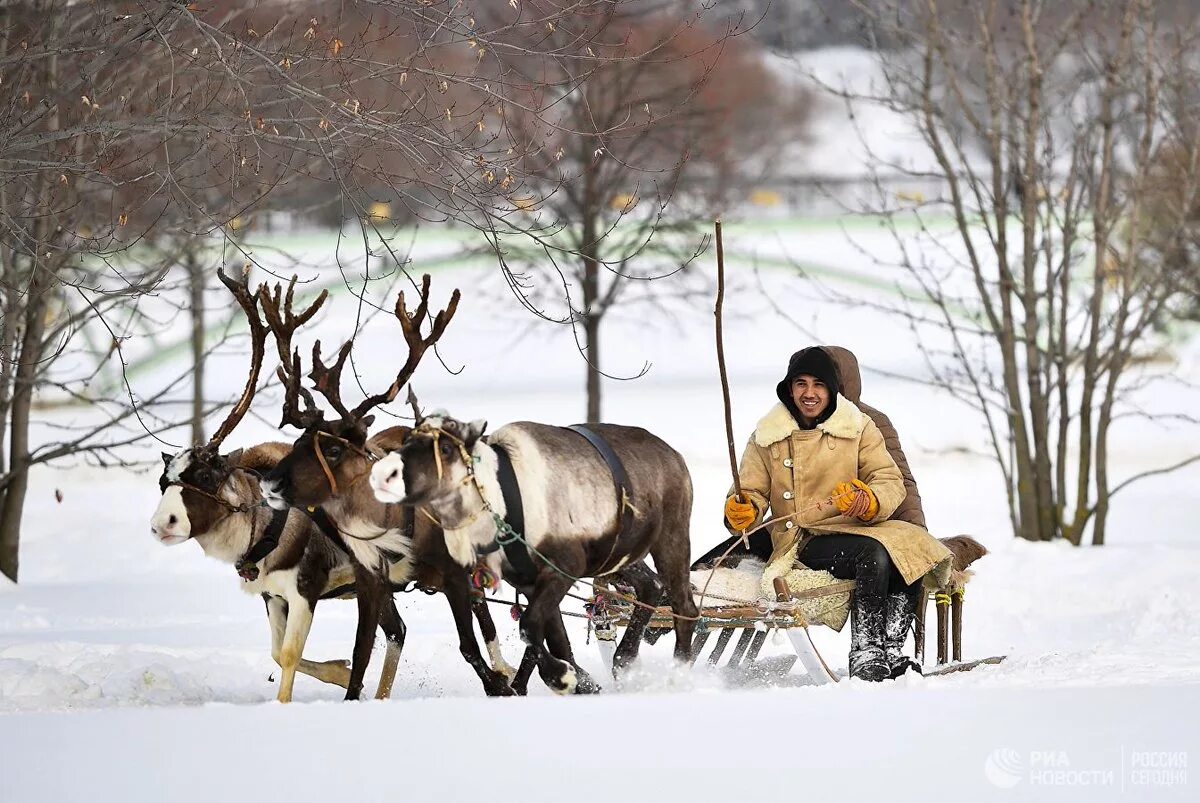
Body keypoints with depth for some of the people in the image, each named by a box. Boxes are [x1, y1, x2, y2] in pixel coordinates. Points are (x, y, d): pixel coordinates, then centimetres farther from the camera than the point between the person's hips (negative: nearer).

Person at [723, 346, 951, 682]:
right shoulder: (766, 439, 10)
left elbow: (891, 481, 2)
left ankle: (891, 651, -29)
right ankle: (865, 655, -37)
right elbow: (753, 493, 10)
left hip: (854, 528, 3)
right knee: (874, 553, -33)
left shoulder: (859, 428, 11)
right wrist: (743, 512, -16)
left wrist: (870, 500, -22)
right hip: (802, 542, -3)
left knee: (908, 548, -30)